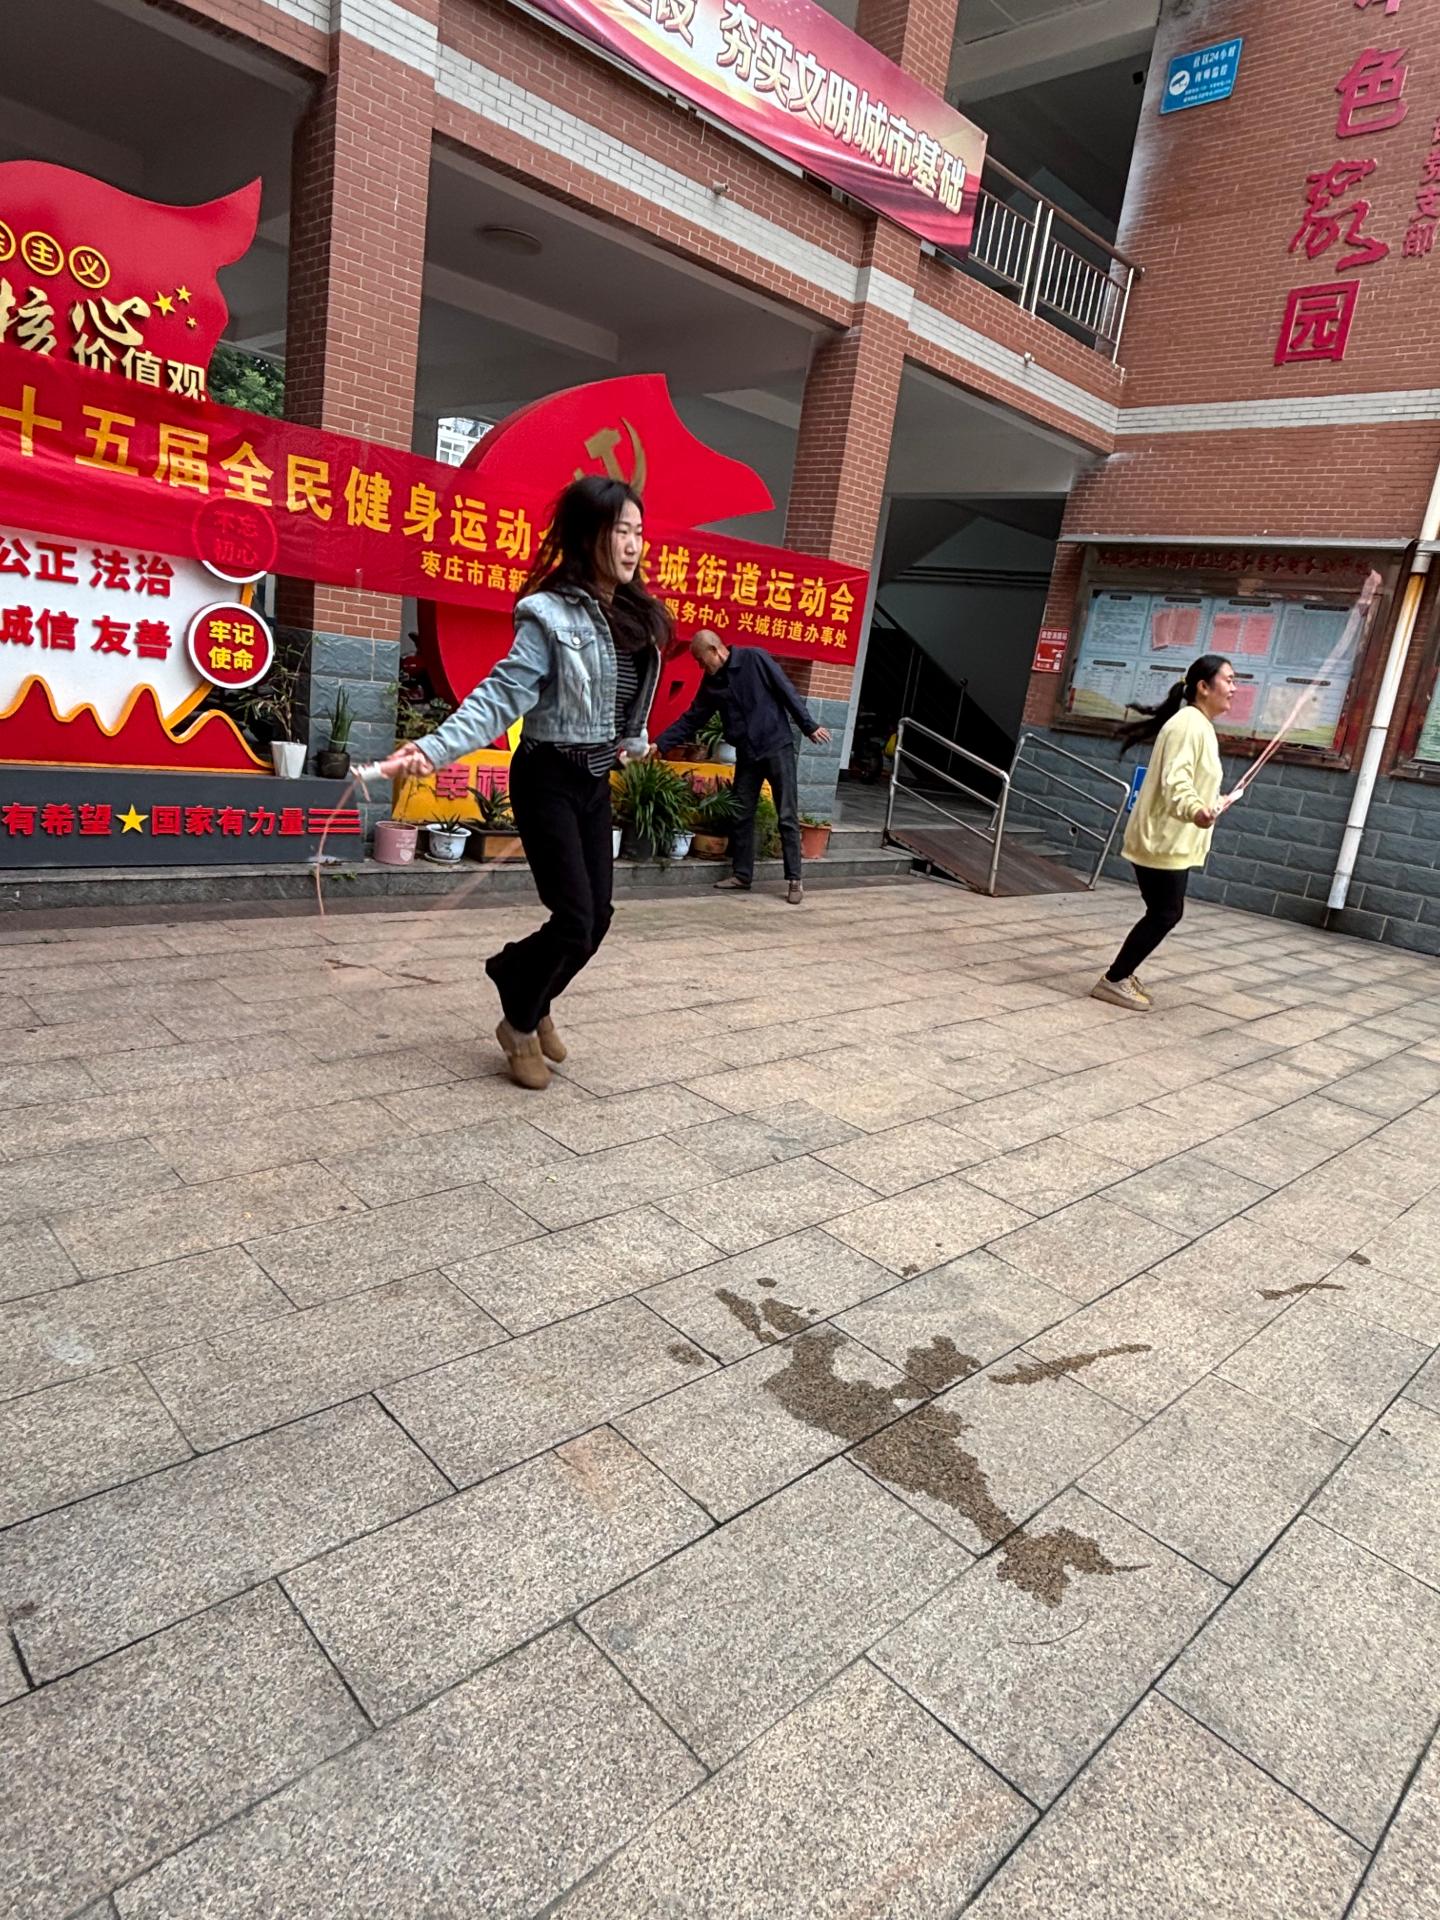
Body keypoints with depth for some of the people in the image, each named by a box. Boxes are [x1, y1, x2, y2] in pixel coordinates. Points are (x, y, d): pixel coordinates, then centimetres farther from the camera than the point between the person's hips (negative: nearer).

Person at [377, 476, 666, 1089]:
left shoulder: (635, 614, 5)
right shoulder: (552, 614, -16)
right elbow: (502, 695, -23)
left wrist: (634, 739, 18)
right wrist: (435, 747, -33)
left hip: (596, 781, 7)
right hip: (549, 779, -7)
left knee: (597, 917, 8)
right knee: (574, 920, -8)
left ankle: (531, 999, 35)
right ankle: (520, 1023, 19)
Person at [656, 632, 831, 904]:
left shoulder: (755, 659, -9)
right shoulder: (711, 683, 7)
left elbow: (786, 692, -8)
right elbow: (690, 720, 9)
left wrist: (809, 726, -8)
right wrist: (659, 744, 1)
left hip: (777, 746, -6)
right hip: (746, 754, 6)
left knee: (787, 817, -4)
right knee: (741, 816, 6)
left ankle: (795, 880, -1)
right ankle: (742, 875, 16)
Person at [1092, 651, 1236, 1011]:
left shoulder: (1202, 726, 16)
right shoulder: (1189, 724, -16)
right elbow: (1174, 782, -29)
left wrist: (1215, 803, 47)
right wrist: (1195, 810, -49)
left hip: (1173, 841, 10)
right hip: (1161, 841, -10)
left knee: (1164, 913, 13)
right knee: (1165, 914, -7)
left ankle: (1121, 975, 22)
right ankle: (1113, 981, 0)